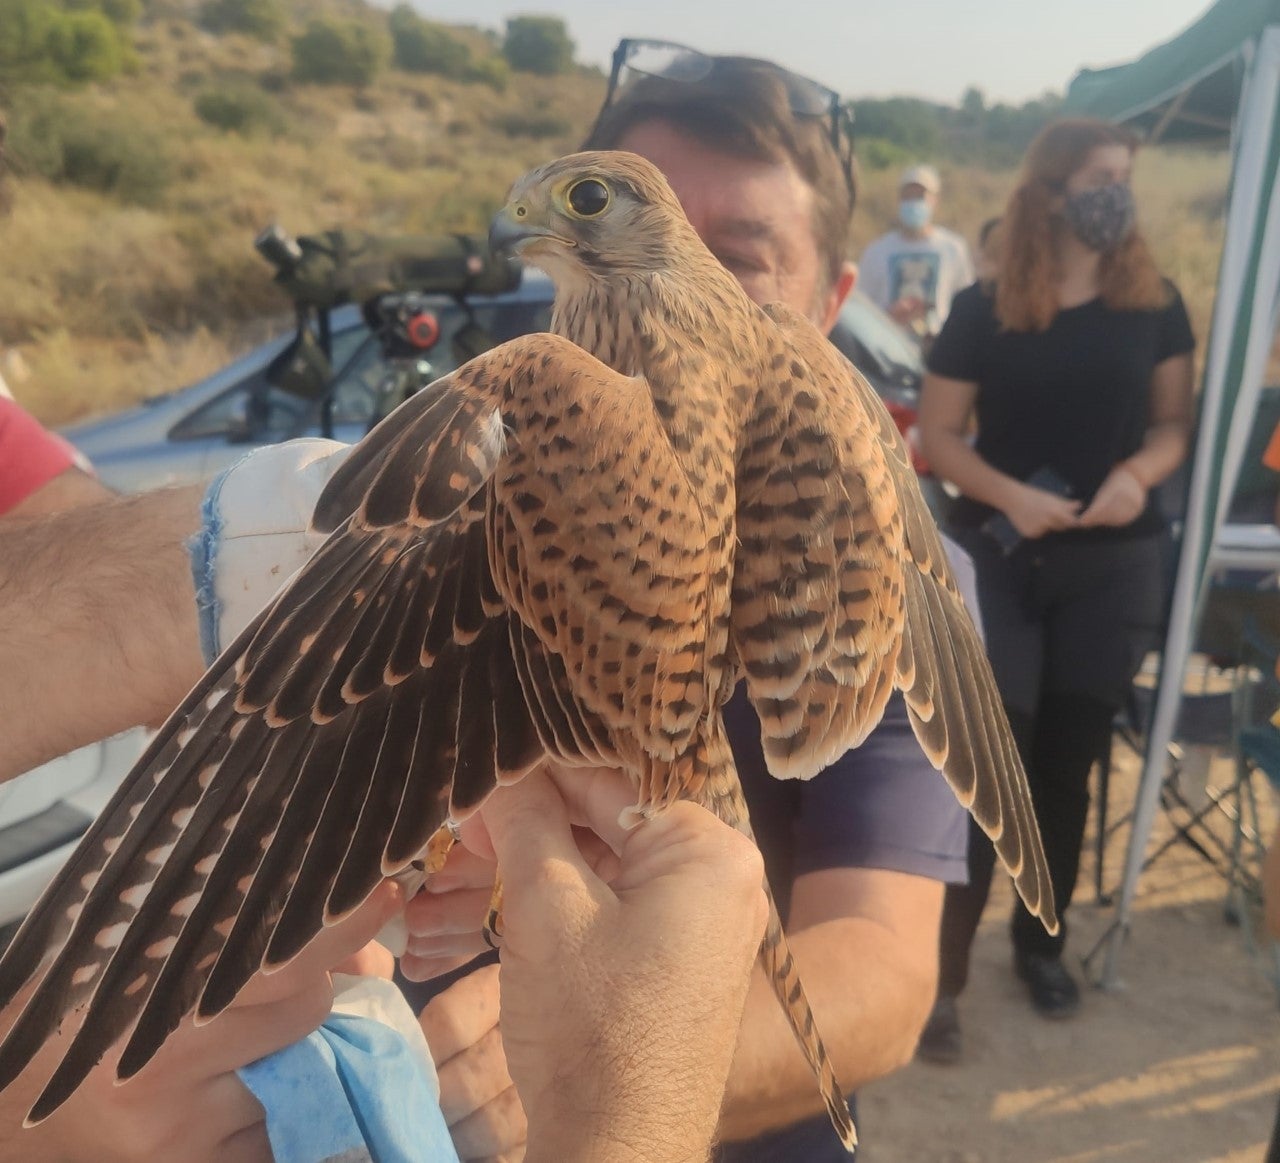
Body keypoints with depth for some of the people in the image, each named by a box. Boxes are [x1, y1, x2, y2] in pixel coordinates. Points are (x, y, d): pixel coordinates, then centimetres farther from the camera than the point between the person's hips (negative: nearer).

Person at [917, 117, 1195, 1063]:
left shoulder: (1155, 305, 3)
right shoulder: (984, 310, -4)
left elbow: (1175, 421, 8)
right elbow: (938, 435, -3)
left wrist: (1138, 473, -14)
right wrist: (1009, 494, -20)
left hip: (1115, 564, 3)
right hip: (999, 559, -2)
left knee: (1069, 763, 11)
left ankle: (1042, 943, 32)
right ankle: (945, 975, 8)